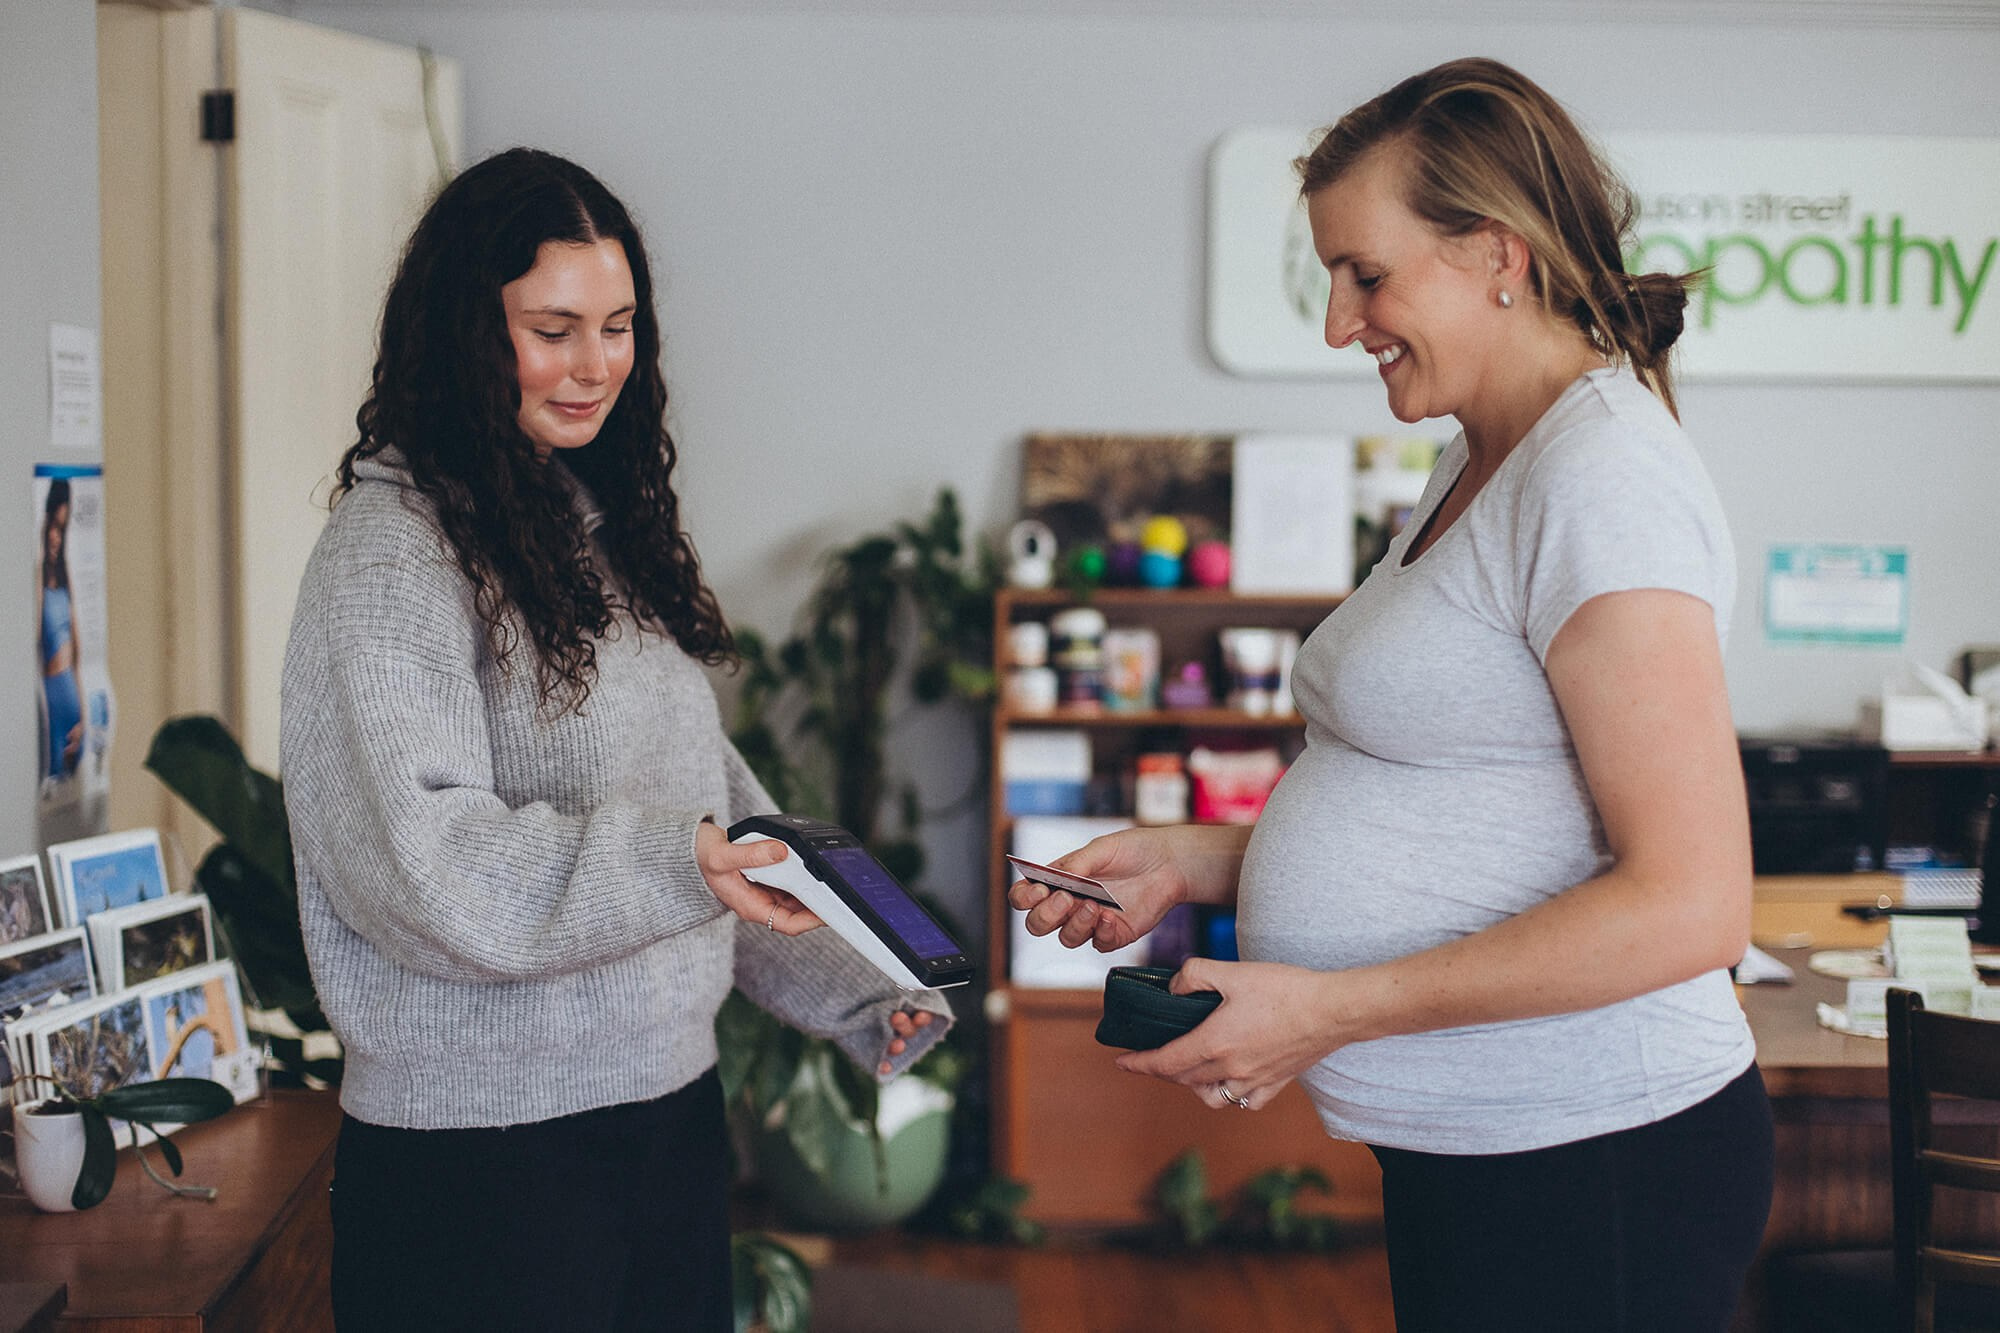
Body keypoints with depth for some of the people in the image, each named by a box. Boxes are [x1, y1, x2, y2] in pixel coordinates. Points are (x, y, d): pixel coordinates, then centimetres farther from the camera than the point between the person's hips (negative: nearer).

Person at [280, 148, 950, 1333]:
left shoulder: (612, 527, 14)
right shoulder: (390, 552, -11)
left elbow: (717, 803, 17)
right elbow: (421, 864, -21)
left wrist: (856, 992, 8)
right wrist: (667, 867, -32)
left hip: (675, 1104, 7)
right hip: (483, 1139, -7)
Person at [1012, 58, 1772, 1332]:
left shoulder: (1607, 474, -17)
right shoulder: (1481, 471, 14)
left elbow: (1688, 904, -24)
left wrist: (1329, 1010, -21)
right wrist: (1198, 860, 6)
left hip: (1592, 1172, -9)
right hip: (1465, 1145, 9)